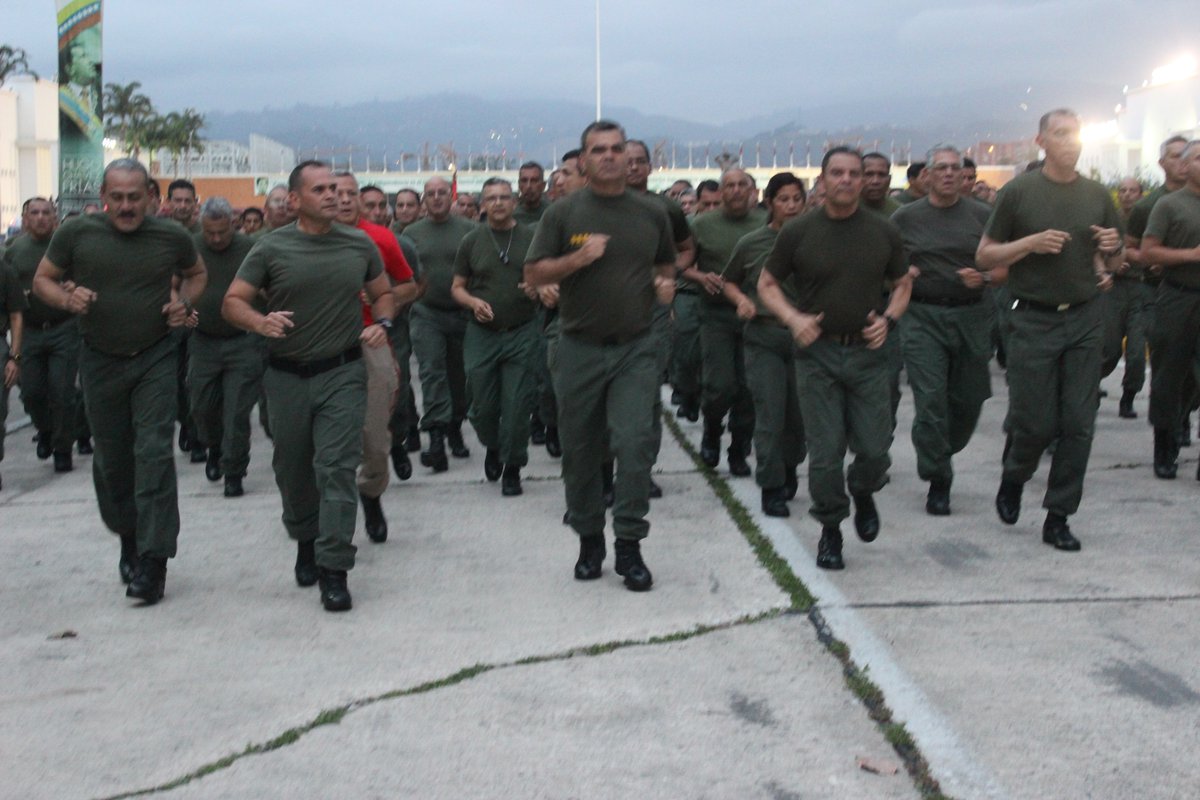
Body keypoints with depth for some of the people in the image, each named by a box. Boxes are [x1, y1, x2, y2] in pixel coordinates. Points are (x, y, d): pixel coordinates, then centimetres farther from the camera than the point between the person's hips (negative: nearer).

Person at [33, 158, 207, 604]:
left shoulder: (171, 237, -3)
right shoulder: (76, 233, -5)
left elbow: (197, 273, 16)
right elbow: (43, 279, 5)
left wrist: (184, 302, -5)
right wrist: (67, 298, -16)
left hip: (155, 359, -1)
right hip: (100, 361, 2)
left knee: (154, 454, -11)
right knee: (111, 459, 11)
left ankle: (152, 562, -9)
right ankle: (129, 540, 33)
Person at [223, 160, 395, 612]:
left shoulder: (359, 245, 4)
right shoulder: (272, 248, -2)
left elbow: (383, 293, 17)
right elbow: (232, 302, -2)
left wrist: (380, 325, -4)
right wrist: (260, 322, -23)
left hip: (343, 374, -1)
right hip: (287, 376, 1)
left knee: (337, 468, -10)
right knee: (293, 470, 13)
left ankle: (334, 571, -8)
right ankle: (305, 542, 38)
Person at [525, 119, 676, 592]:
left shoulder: (651, 214, 7)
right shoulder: (563, 213, 0)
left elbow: (665, 265, 23)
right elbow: (533, 274, -1)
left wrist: (665, 284, 0)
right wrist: (579, 258, -16)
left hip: (636, 348, 0)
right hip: (580, 348, 0)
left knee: (634, 442, -12)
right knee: (580, 449, 8)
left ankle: (629, 545, -1)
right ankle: (589, 539, 25)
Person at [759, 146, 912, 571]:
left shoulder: (884, 232, 4)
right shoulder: (798, 232, -1)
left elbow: (903, 284, 14)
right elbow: (767, 284, 5)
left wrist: (888, 318, -5)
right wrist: (793, 318, -12)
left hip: (868, 352, 1)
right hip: (817, 353, -1)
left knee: (874, 448, 0)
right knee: (825, 451, -1)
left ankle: (863, 495, 33)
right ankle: (830, 528, 17)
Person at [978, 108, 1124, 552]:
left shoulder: (1098, 195, 9)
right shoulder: (1019, 192, -2)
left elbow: (1113, 265, 18)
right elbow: (984, 256, -1)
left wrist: (1113, 249, -5)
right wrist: (1032, 243, -16)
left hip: (1085, 319, 4)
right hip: (1034, 320, -3)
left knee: (1078, 424, 1)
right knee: (1035, 422, -2)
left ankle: (1058, 517, 11)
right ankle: (1012, 480, 29)